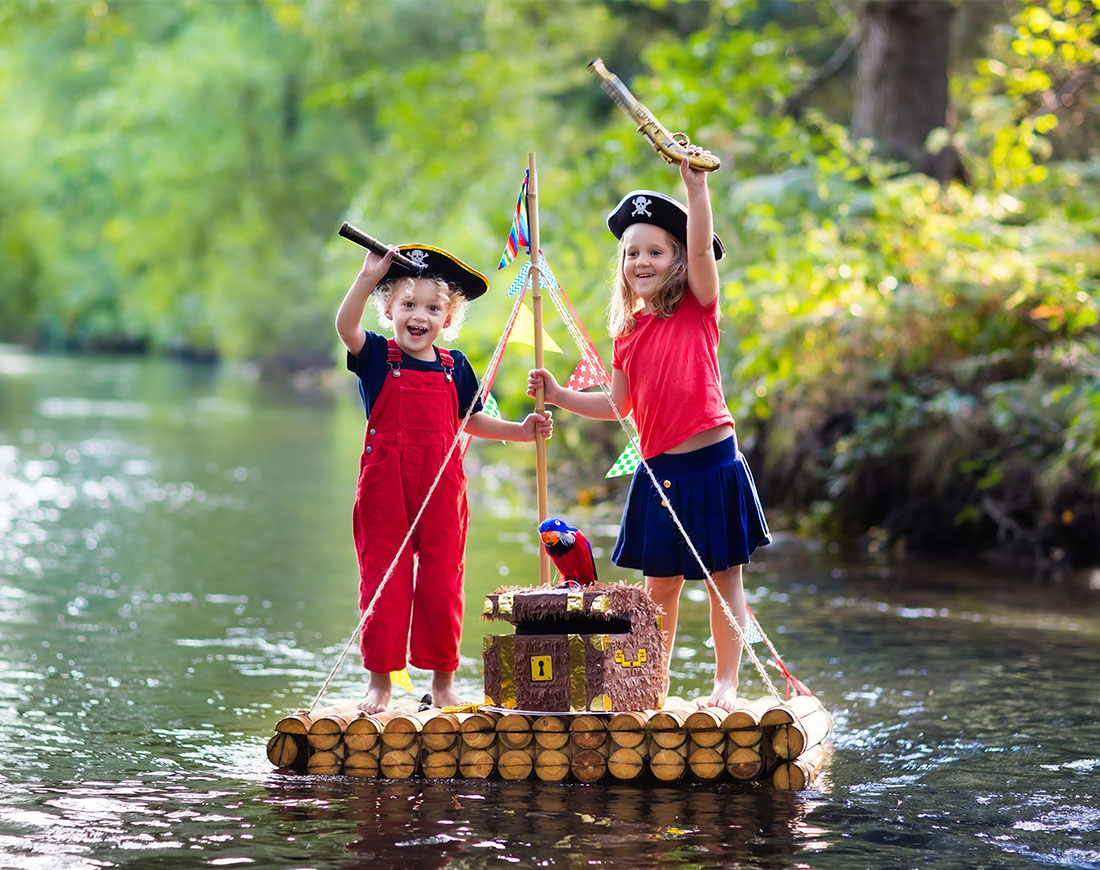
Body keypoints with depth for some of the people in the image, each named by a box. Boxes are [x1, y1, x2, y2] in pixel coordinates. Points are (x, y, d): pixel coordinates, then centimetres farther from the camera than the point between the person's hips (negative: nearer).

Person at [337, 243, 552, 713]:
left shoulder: (454, 366, 8)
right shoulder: (377, 356, -2)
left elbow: (471, 420, 20)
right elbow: (345, 326, -22)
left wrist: (521, 430, 9)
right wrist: (367, 277, -33)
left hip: (442, 489, 2)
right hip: (385, 488, -2)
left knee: (441, 586, 6)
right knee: (384, 584, 2)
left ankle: (443, 680, 18)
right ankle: (380, 679, 13)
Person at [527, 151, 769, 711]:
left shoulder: (697, 308, -2)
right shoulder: (628, 331, 10)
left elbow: (702, 248, -18)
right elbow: (619, 404, 17)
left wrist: (695, 184, -27)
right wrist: (559, 396, 9)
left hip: (711, 461, -5)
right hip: (659, 470, 5)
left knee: (723, 578, 3)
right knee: (660, 583, 11)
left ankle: (726, 685, 9)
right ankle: (654, 686, 20)